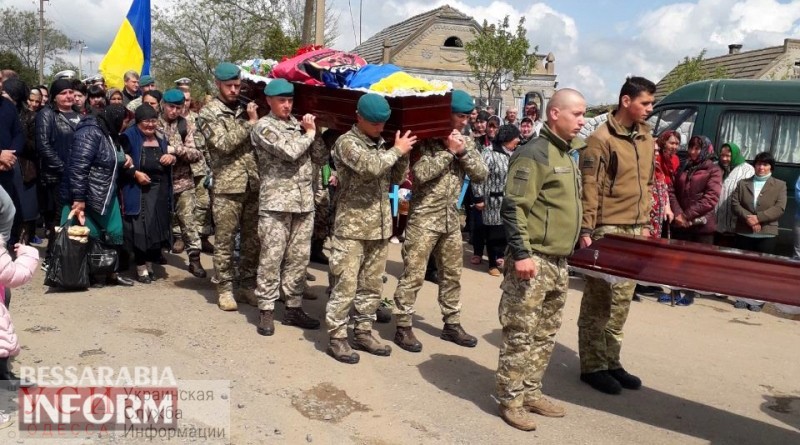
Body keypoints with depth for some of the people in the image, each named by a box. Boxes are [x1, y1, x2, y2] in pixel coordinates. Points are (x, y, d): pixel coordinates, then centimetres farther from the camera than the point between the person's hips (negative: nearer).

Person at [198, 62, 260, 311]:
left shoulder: (245, 109, 14)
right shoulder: (209, 112, 0)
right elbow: (224, 144, -14)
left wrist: (256, 122, -2)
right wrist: (250, 123, -11)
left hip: (253, 186, 5)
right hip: (227, 187, -4)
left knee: (253, 239, 9)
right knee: (225, 241, 2)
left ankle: (247, 285, 21)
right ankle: (225, 288, 13)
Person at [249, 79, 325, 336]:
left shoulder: (299, 124, 16)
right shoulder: (264, 127, -2)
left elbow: (321, 159, 14)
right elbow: (289, 152, -17)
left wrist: (314, 134, 1)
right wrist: (309, 133, -2)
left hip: (304, 203, 6)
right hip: (276, 203, -5)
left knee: (299, 258, 9)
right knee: (271, 258, -2)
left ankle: (294, 308, 19)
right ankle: (266, 311, 7)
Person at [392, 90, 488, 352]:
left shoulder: (465, 142, 10)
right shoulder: (426, 139, -9)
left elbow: (481, 175, 3)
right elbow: (421, 173, -21)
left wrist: (462, 151, -10)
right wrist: (449, 152, -16)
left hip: (451, 219, 7)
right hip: (423, 217, -7)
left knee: (452, 274, 14)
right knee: (413, 275, -2)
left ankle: (452, 324, 27)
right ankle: (403, 327, 7)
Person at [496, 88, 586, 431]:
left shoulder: (566, 154, 15)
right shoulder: (534, 153, -13)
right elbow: (513, 208, -19)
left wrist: (576, 240, 23)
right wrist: (521, 254, -24)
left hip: (558, 262, 9)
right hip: (534, 260, -9)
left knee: (545, 334, 15)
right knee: (520, 334, -1)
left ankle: (530, 392, 27)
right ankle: (510, 400, 10)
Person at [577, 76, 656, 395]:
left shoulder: (646, 139, 14)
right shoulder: (601, 139, -9)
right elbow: (590, 188, -13)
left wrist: (645, 223, 17)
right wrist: (586, 230, -17)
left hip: (634, 231, 7)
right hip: (607, 231, -7)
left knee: (621, 302, 10)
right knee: (597, 301, 1)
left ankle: (611, 361, 21)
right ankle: (592, 366, 11)